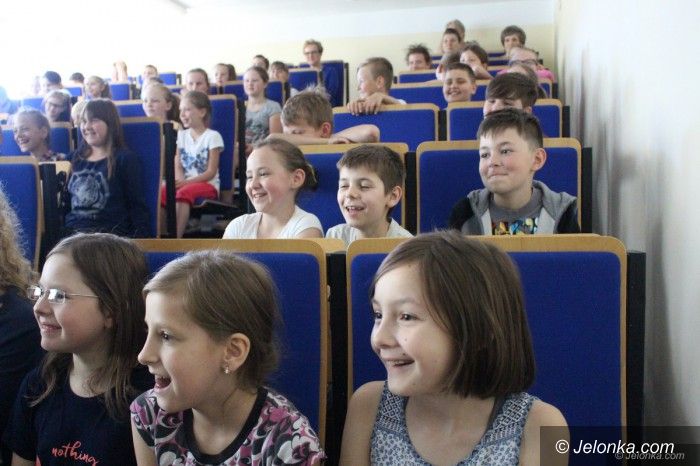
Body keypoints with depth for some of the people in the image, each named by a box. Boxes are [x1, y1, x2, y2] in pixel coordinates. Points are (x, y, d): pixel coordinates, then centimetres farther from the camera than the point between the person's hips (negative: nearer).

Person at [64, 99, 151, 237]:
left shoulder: (126, 159, 0)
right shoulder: (74, 158, 18)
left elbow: (138, 206, -5)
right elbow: (64, 202, 24)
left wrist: (141, 241, -13)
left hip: (111, 232, -4)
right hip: (72, 231, 5)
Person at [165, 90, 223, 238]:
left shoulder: (212, 136, -2)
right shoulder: (181, 135, 14)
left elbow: (211, 172, -8)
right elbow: (178, 165, 7)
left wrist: (187, 182, -20)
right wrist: (180, 180, -16)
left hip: (208, 184, -5)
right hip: (184, 183, 5)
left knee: (184, 193, -36)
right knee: (161, 192, -26)